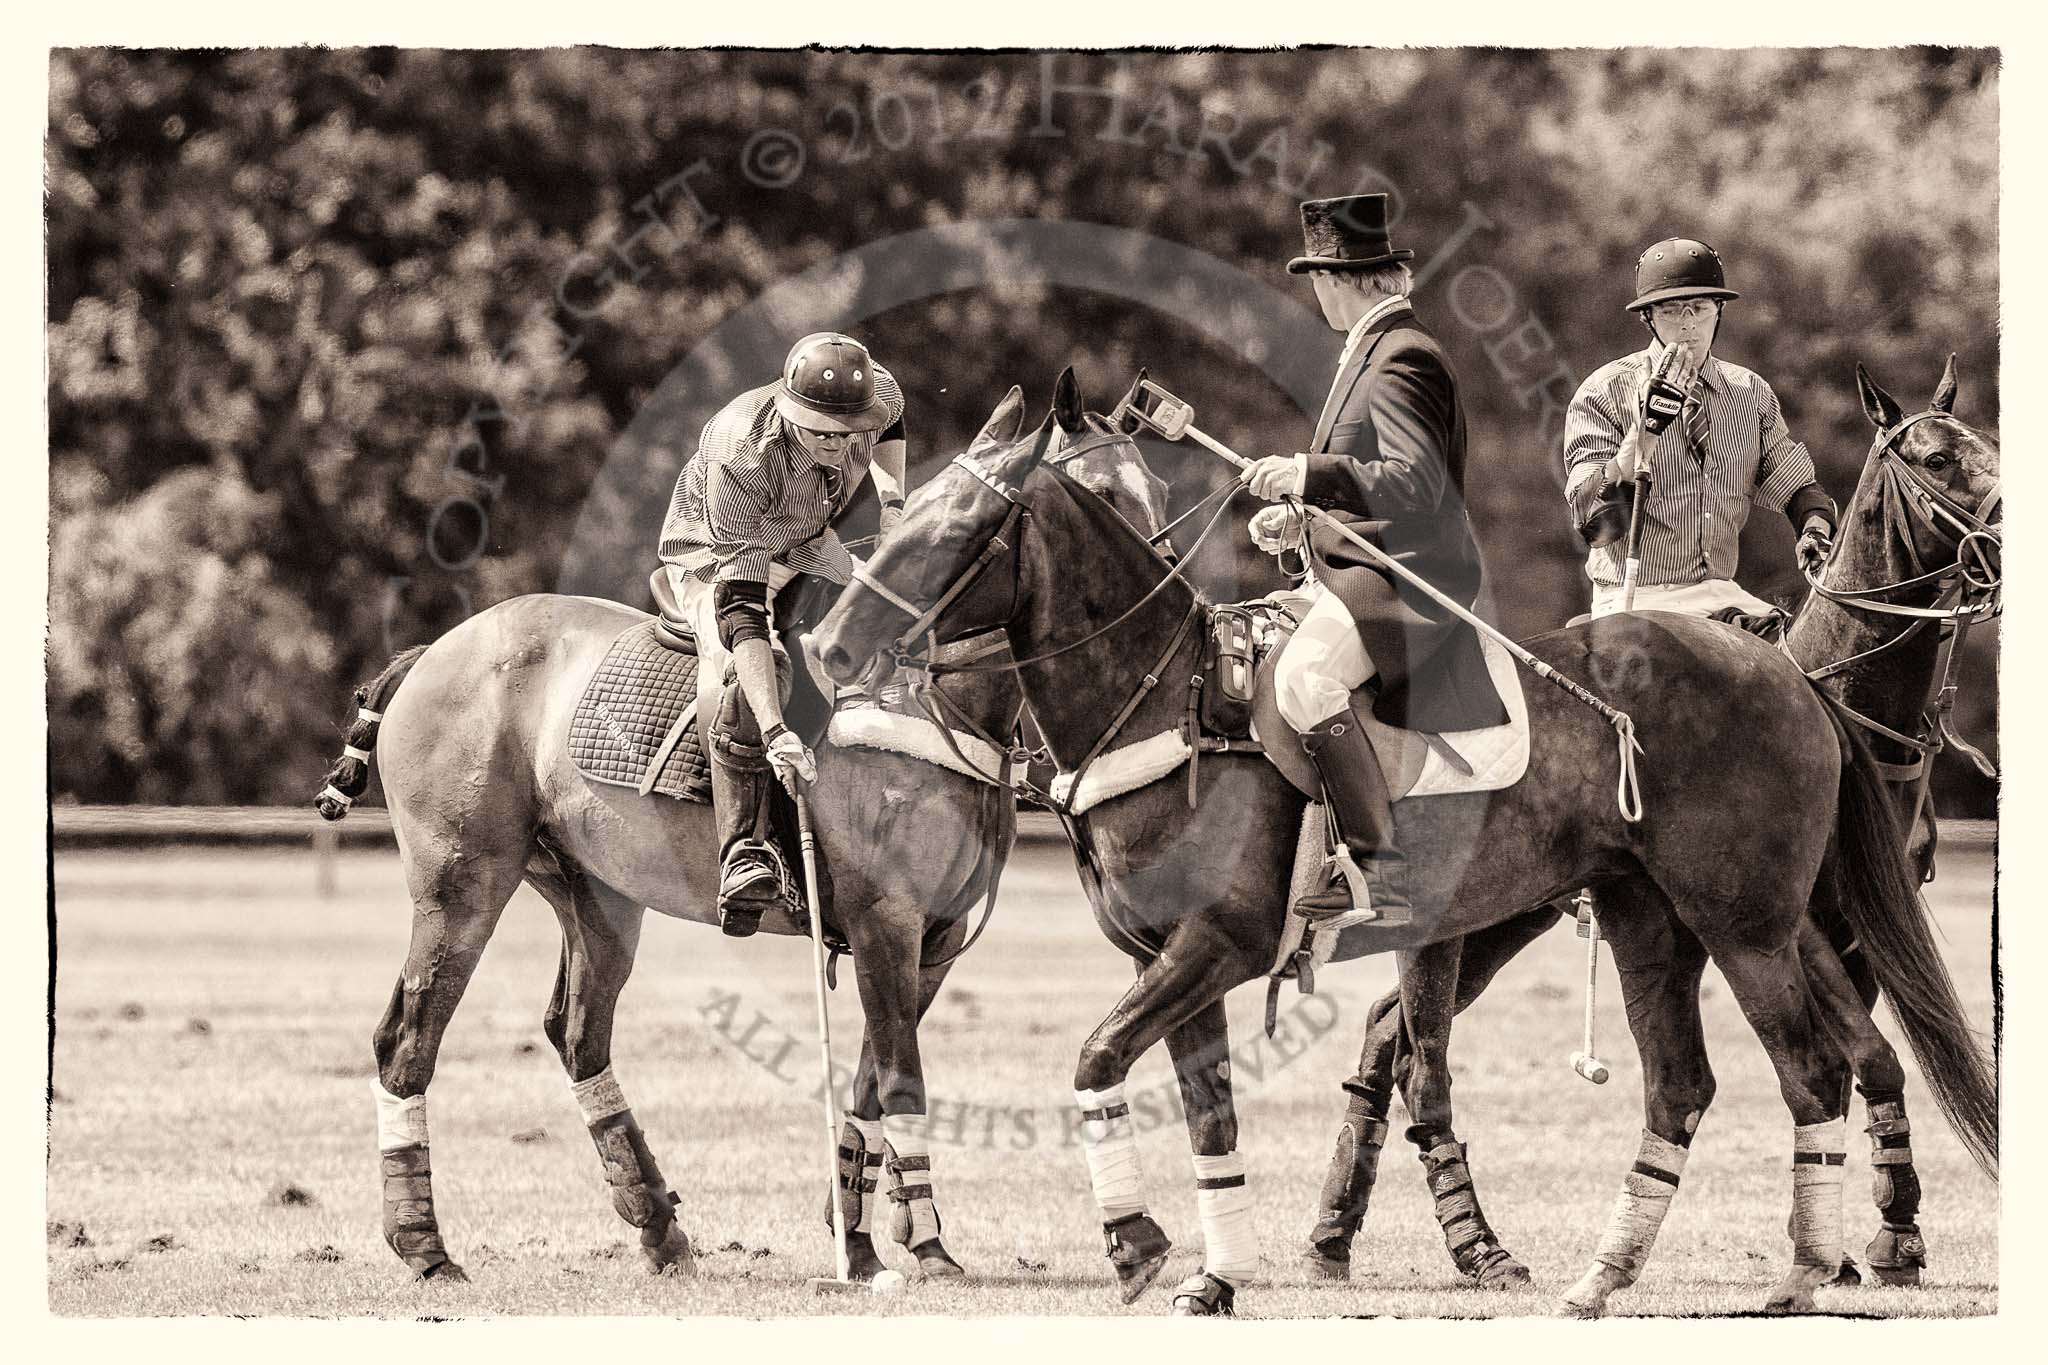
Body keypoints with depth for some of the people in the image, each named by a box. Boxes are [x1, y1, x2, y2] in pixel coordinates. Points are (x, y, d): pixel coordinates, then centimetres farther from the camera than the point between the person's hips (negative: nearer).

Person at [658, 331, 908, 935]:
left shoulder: (874, 391, -28)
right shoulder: (739, 459, -43)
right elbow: (740, 604, -48)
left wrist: (892, 500, -10)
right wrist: (775, 732, -55)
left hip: (807, 546, 7)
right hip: (714, 557, -7)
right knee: (746, 668, -34)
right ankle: (745, 852, -36)